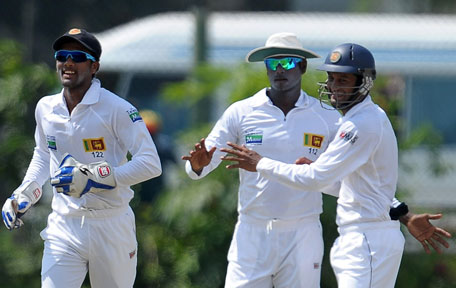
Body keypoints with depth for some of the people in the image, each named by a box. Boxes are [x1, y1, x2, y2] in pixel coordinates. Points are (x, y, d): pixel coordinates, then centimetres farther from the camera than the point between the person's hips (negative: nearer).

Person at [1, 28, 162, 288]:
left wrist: (94, 177, -26)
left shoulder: (116, 109, -12)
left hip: (111, 225, -4)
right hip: (64, 226, 4)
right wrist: (24, 194, 11)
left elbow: (151, 163, -17)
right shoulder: (46, 108, 6)